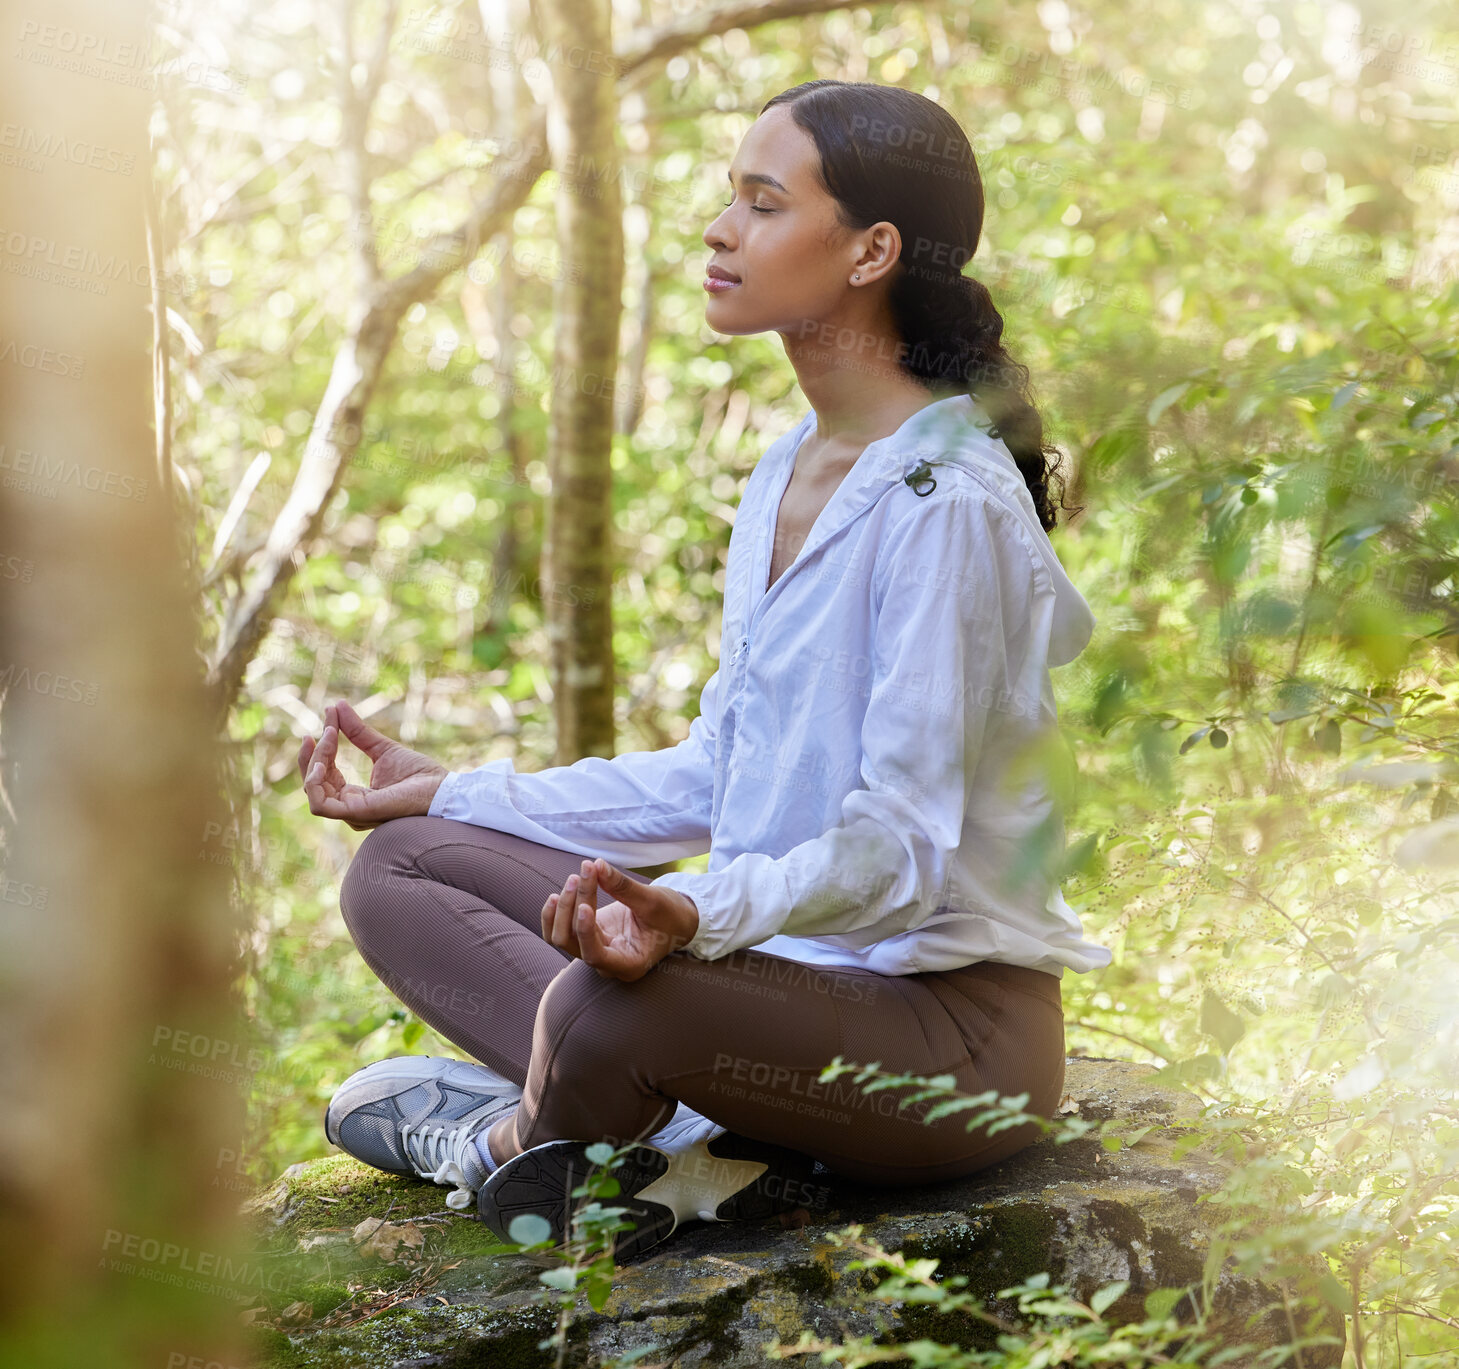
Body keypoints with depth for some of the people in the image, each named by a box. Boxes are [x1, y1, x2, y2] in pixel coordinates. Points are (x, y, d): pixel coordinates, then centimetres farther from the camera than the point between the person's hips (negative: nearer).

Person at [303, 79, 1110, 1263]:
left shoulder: (946, 502, -19)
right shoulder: (789, 474, 10)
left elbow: (901, 844, -23)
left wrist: (701, 913, -40)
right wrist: (450, 792, 13)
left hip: (949, 1020, -9)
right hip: (789, 962, 9)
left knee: (609, 1009, -37)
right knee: (397, 868, 2)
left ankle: (515, 1141, -2)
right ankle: (685, 1150, -15)